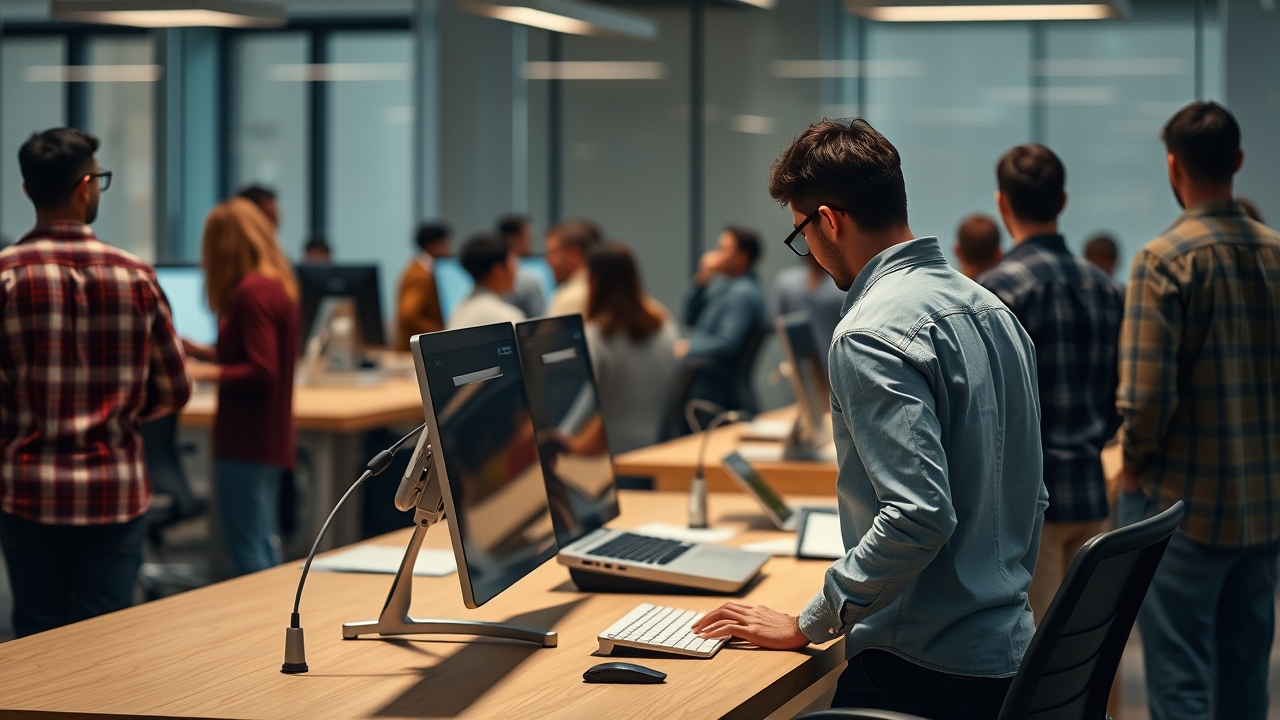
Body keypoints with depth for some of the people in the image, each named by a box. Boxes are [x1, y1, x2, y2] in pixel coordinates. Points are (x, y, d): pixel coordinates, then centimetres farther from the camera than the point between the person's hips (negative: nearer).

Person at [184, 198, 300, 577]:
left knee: (250, 555, -6)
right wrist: (203, 352, 19)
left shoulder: (251, 292, -17)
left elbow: (261, 372, -22)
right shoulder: (279, 285, 11)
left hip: (245, 443, -10)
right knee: (263, 550, 15)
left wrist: (203, 372, -16)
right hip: (267, 441, 10)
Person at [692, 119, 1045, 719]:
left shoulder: (872, 335, -17)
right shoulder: (993, 310, 11)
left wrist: (808, 625, -16)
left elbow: (918, 514, -25)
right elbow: (1031, 498, 17)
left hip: (922, 669, -9)